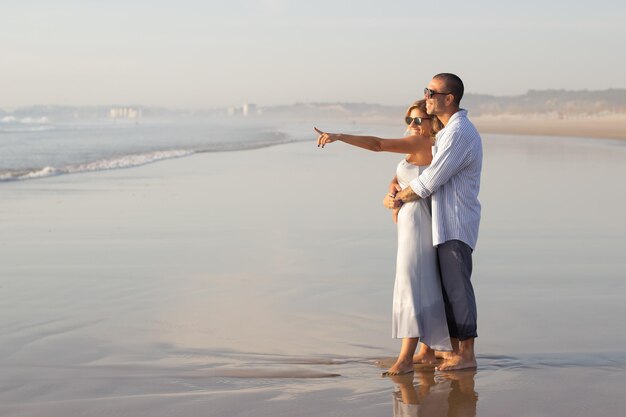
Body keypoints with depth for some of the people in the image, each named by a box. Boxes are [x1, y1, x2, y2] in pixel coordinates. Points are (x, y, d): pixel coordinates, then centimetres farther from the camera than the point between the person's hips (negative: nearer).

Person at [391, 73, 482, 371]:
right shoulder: (449, 129, 15)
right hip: (446, 223, 10)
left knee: (457, 287, -5)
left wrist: (398, 199, -5)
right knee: (448, 287, 13)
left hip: (455, 224, -10)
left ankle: (467, 356, 1)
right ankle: (456, 350, 20)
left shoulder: (459, 133, -19)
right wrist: (398, 186, 7)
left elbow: (430, 181, -19)